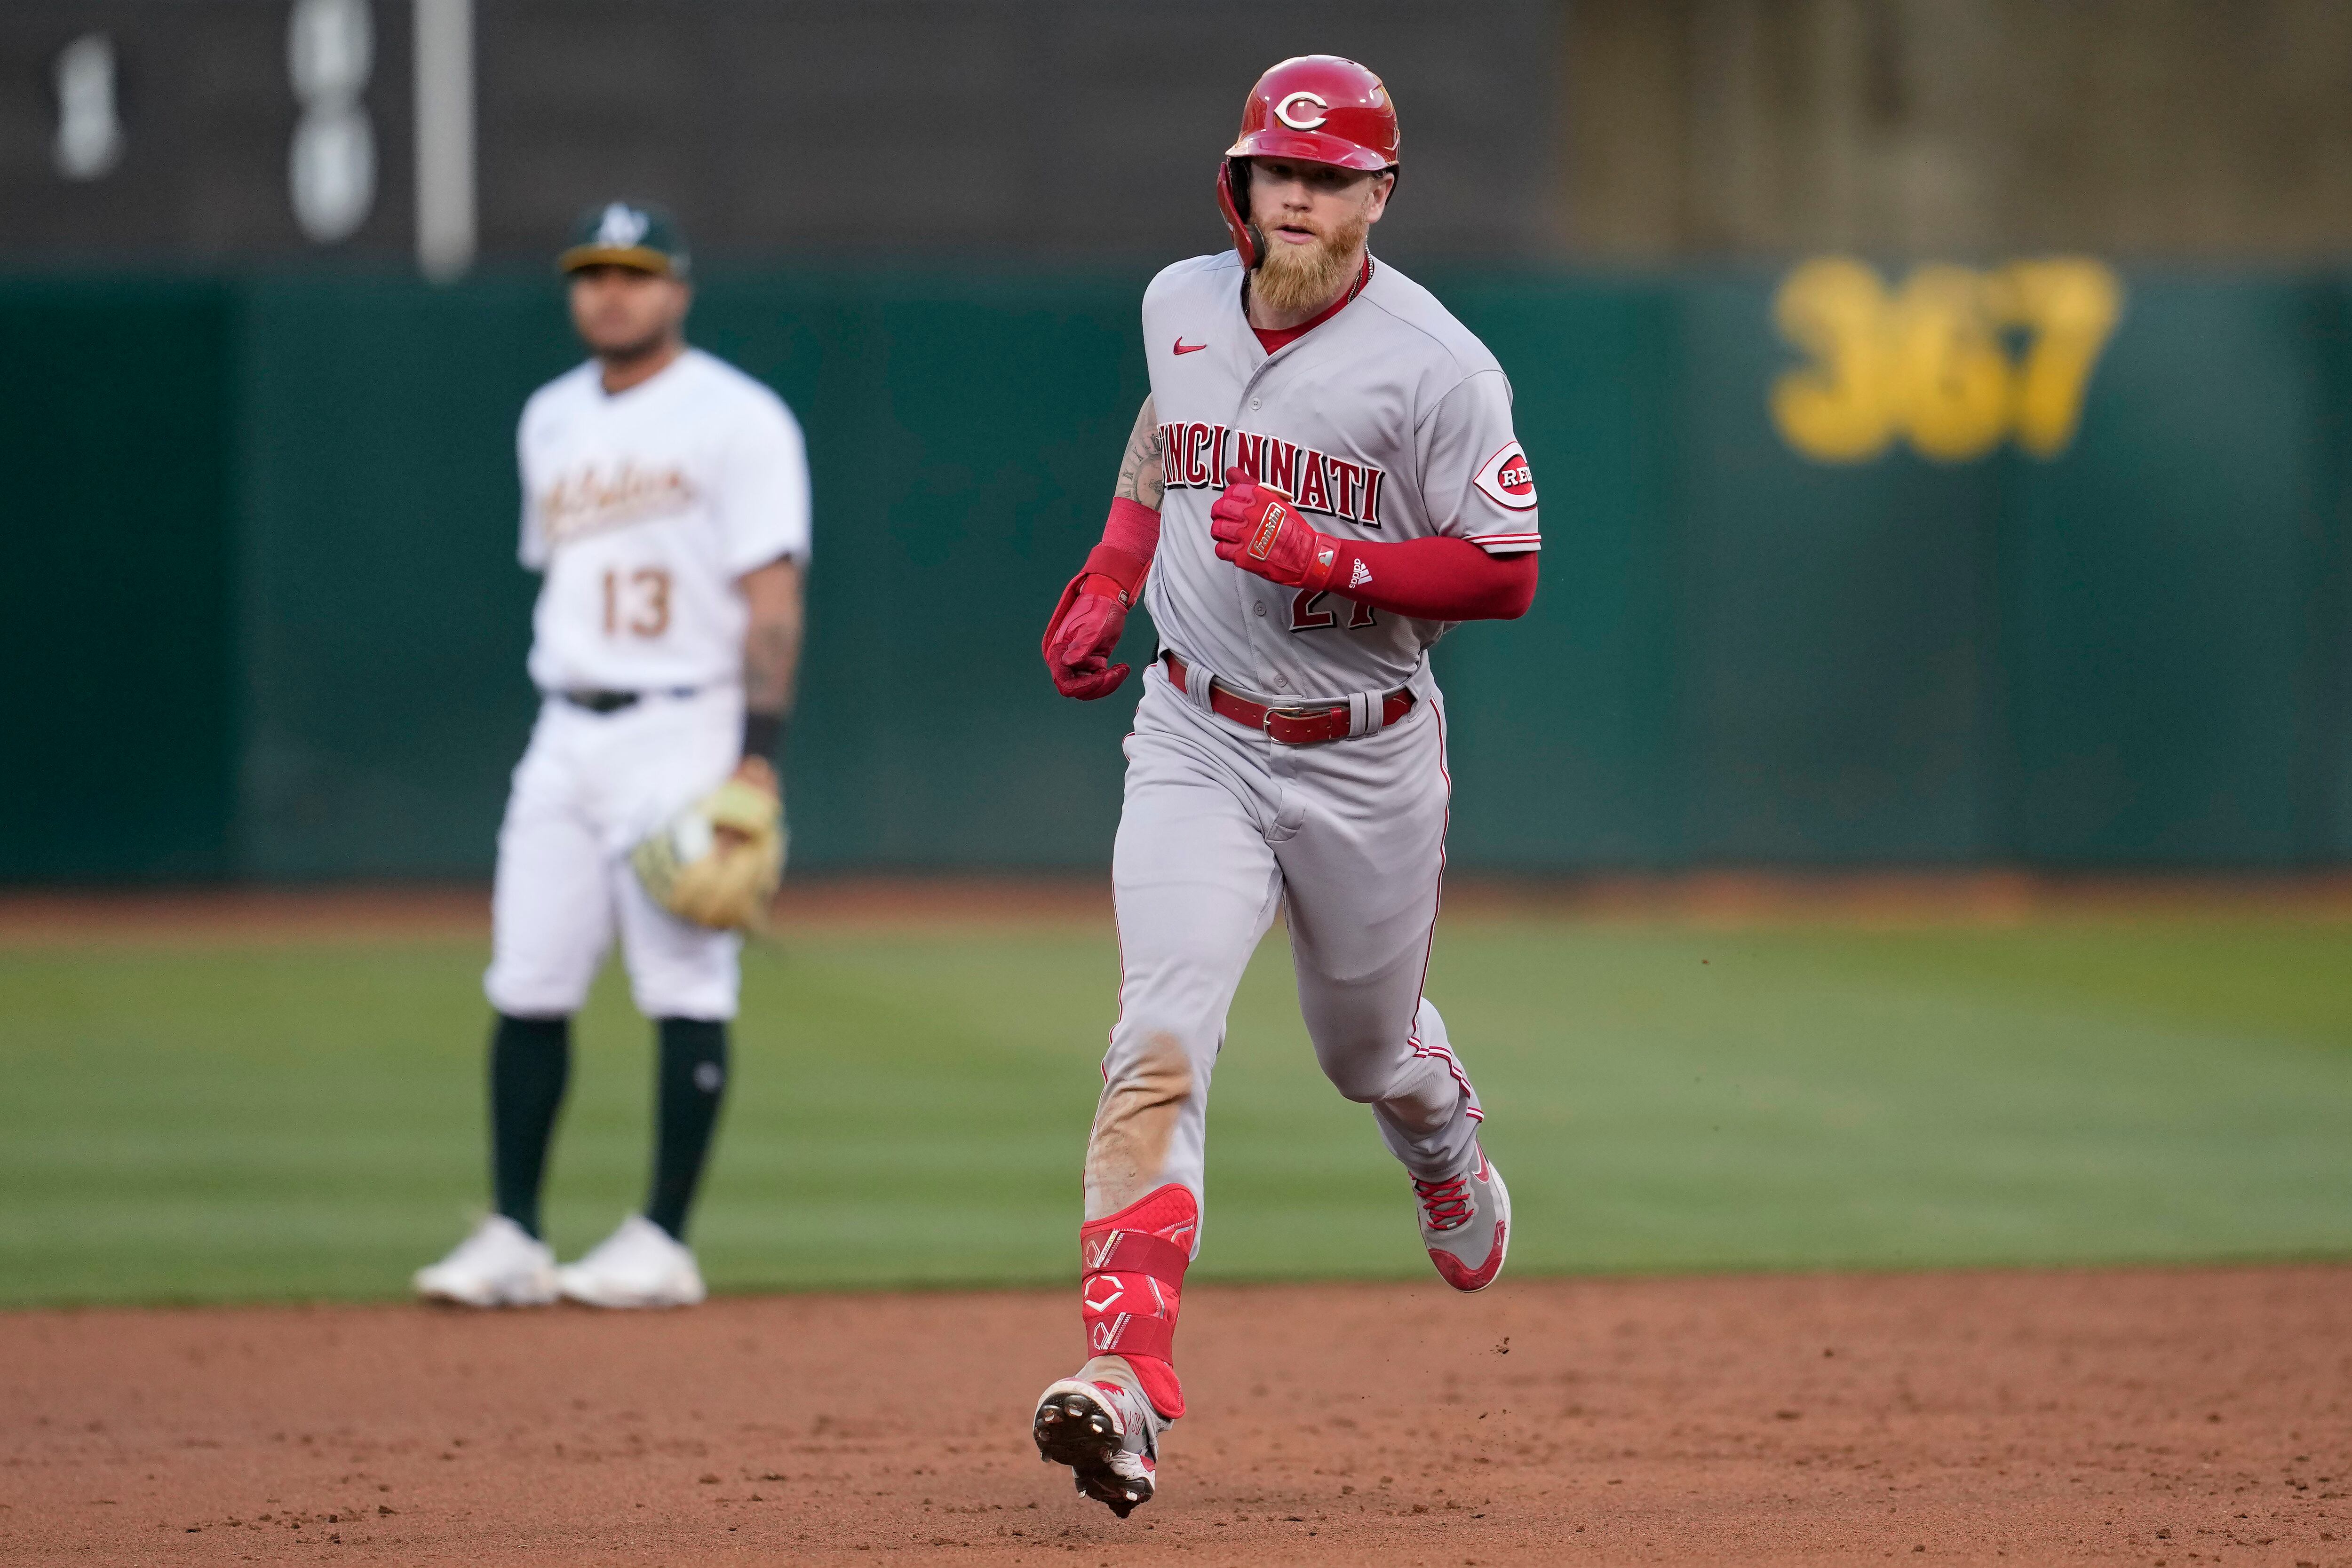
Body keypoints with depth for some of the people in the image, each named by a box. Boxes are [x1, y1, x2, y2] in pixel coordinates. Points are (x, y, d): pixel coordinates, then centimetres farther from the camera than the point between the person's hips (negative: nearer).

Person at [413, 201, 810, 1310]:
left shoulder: (736, 419, -6)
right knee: (527, 981, 1)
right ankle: (512, 1238, 4)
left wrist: (759, 753, -19)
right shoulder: (551, 420, 16)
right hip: (566, 733, 7)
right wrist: (563, 704, 17)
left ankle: (663, 1244, -3)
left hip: (683, 728, -7)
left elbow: (773, 599, -11)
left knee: (685, 985, -6)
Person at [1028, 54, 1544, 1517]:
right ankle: (1126, 1389, -28)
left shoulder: (1437, 365, -14)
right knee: (1161, 1046, -17)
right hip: (1198, 743, 2)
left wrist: (1322, 557, -25)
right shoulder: (1180, 305, 2)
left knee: (1370, 1050, 19)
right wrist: (1109, 577, 14)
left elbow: (1505, 574, -14)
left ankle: (1452, 1160, 58)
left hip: (1367, 762, -2)